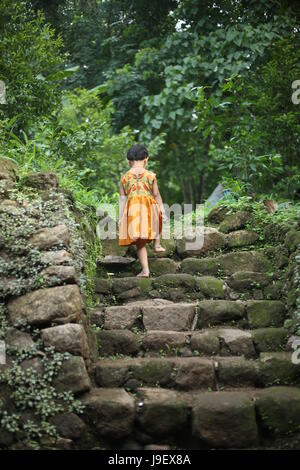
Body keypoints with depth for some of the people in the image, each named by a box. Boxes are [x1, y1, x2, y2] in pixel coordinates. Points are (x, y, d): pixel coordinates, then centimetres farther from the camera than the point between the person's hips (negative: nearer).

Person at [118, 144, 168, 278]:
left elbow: (122, 198, 6)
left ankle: (145, 270, 6)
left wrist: (120, 217, 8)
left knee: (140, 243, 7)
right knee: (158, 217, 35)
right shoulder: (151, 176, 2)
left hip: (132, 210, 1)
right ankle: (157, 244, 28)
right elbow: (156, 195, 7)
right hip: (148, 207, -1)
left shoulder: (124, 178, 5)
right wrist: (163, 211, 15)